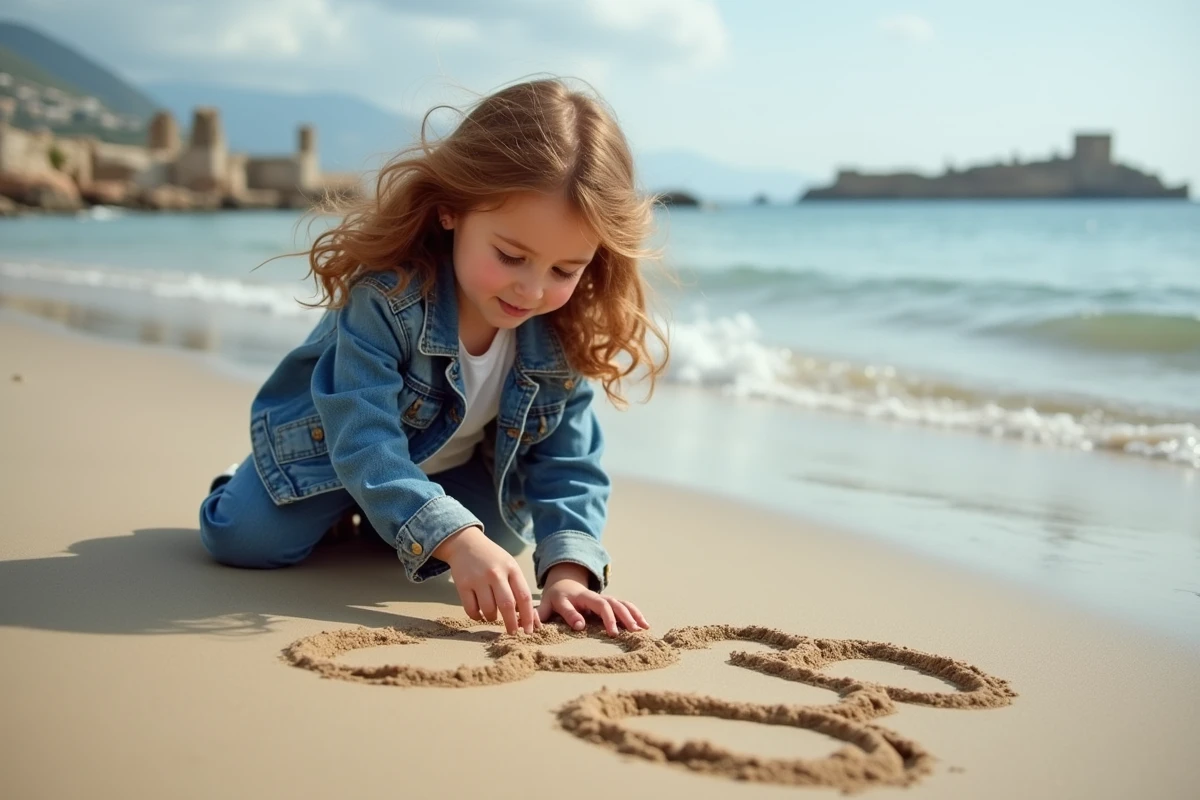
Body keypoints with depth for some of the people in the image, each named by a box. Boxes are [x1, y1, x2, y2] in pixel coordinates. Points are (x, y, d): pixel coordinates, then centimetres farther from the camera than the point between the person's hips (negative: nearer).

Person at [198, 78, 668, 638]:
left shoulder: (567, 336, -27)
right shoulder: (385, 296, -40)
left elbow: (568, 465, -20)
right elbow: (364, 441, -45)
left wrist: (568, 570, -37)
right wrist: (457, 539, -58)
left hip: (459, 469, 4)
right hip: (334, 441, -4)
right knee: (242, 539, -16)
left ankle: (366, 515, 27)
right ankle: (342, 507, 19)